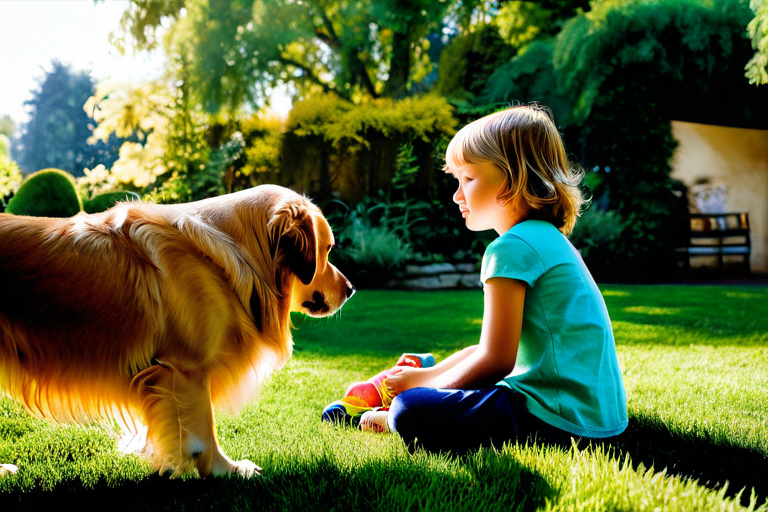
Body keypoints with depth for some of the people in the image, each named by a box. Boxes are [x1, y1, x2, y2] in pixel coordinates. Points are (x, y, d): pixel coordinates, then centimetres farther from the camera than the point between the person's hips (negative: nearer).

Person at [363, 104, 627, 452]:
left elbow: (495, 360, -17)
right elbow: (494, 347, 21)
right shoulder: (548, 240, 16)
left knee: (411, 413, -18)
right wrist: (428, 374, 18)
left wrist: (422, 384, -3)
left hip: (562, 420, -11)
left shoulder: (512, 248, -15)